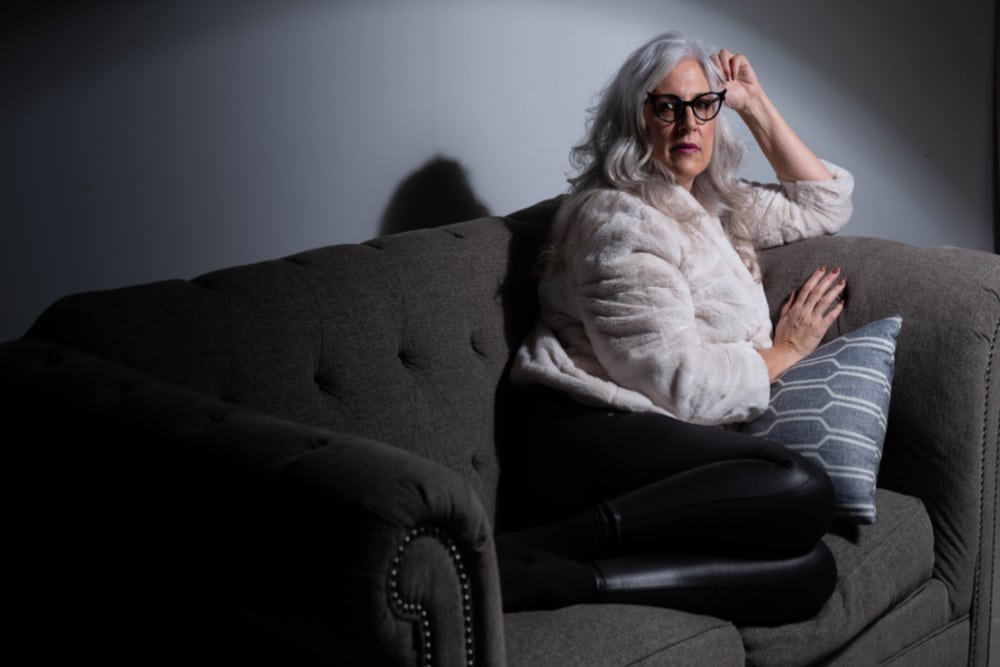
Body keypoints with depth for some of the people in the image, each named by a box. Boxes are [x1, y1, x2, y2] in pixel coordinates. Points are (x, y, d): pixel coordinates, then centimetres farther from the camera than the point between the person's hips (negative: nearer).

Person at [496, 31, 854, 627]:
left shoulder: (711, 206, 26)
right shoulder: (619, 219, -2)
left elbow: (825, 202, 37)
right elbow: (681, 384, -11)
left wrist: (756, 104, 28)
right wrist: (784, 351, 6)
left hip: (679, 453, 8)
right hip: (586, 437, -8)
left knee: (809, 570, -24)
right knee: (801, 488, -34)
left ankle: (559, 579, -33)